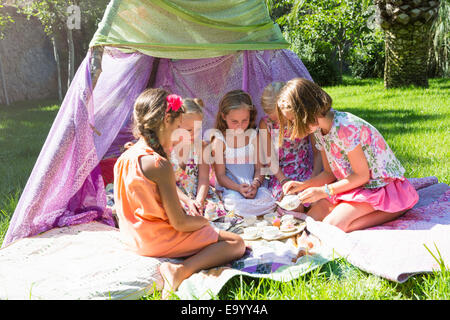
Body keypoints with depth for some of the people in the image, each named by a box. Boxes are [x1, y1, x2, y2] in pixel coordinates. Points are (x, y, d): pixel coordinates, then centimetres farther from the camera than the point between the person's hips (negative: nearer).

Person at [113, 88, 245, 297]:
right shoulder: (160, 165, -25)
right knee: (236, 243, -6)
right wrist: (204, 221, -2)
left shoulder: (124, 158, 1)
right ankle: (182, 270, -24)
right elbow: (180, 223, -22)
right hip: (158, 241, -9)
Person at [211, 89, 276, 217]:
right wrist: (239, 188, -23)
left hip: (252, 186, 3)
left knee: (267, 199, -27)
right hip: (230, 187, -3)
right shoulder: (219, 140, -5)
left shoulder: (253, 135, 5)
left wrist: (255, 184, -17)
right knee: (236, 203, -33)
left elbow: (259, 168, 5)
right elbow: (221, 176, -6)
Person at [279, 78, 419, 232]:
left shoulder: (345, 127, -28)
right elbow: (330, 173, 8)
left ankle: (391, 212, -10)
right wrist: (303, 185, -8)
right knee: (311, 218, -9)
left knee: (333, 225, -24)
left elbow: (362, 175, -21)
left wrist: (324, 191, -20)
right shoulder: (319, 130, -1)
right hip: (355, 184, 8)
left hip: (381, 184, -8)